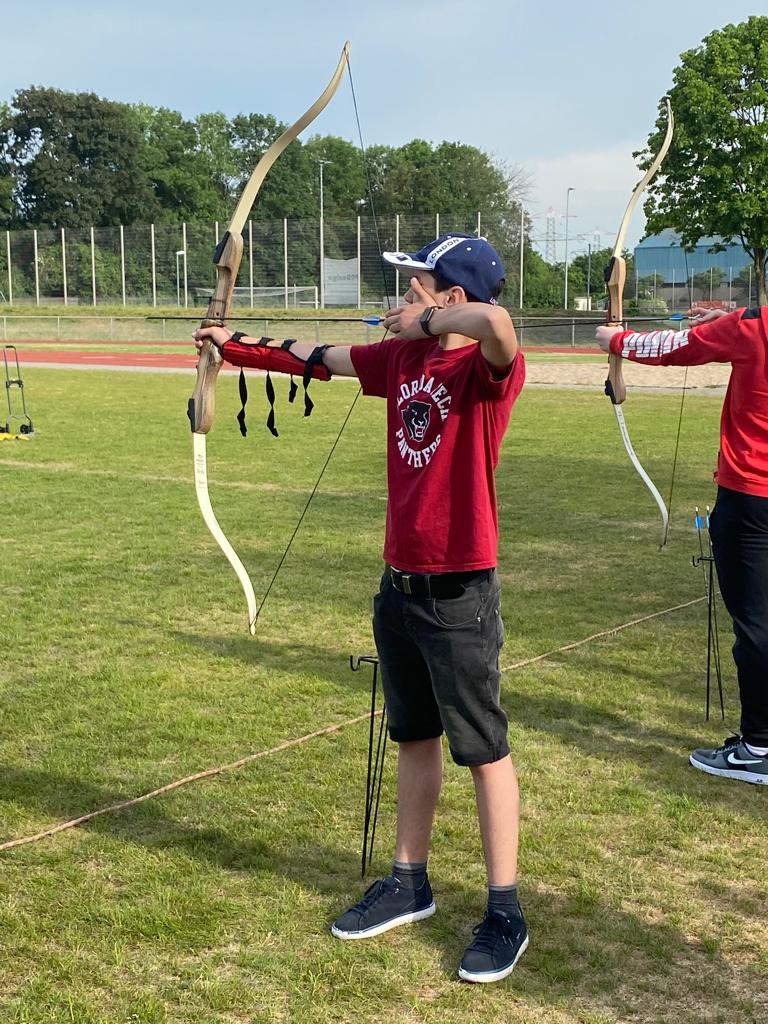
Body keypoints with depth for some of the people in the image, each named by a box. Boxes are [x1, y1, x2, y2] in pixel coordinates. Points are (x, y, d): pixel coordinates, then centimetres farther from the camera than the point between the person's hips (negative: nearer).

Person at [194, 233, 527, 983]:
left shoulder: (488, 368, -16)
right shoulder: (404, 358, 6)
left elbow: (496, 322, -40)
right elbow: (324, 357, 20)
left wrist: (424, 321, -22)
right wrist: (236, 348, 27)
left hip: (460, 592, -7)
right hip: (400, 585, 8)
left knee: (482, 748, 4)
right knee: (414, 737, 18)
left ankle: (504, 912, 17)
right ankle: (409, 882, 34)